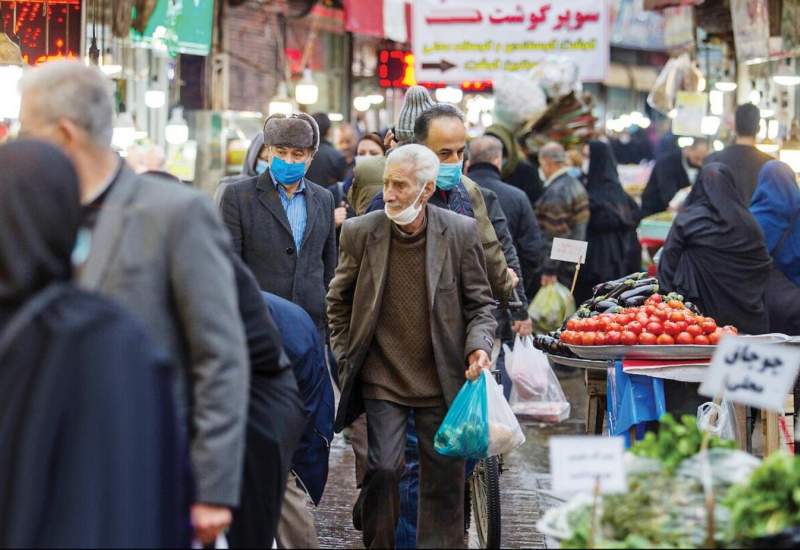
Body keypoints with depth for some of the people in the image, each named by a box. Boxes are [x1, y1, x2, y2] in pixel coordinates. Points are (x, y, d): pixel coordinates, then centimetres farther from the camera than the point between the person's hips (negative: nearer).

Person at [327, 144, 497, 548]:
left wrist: (479, 345, -12)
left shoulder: (460, 232, -4)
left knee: (445, 477, 5)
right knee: (383, 469, -9)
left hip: (441, 379, 1)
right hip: (382, 377, 0)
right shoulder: (360, 232, -3)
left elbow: (480, 302, 5)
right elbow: (338, 302, 11)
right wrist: (345, 359, 7)